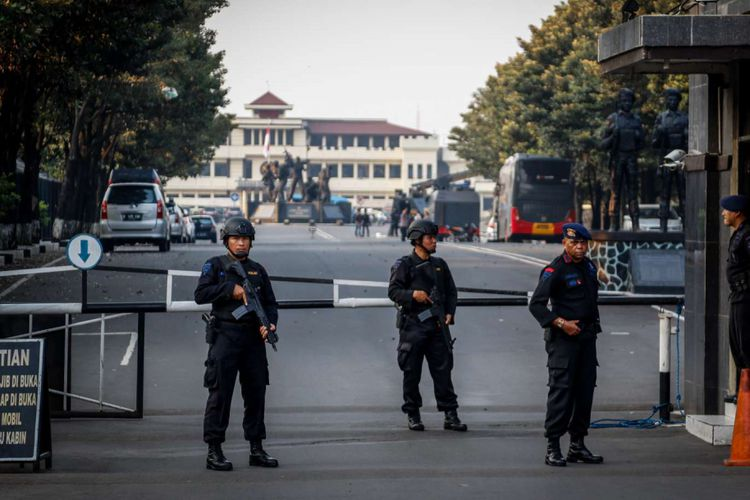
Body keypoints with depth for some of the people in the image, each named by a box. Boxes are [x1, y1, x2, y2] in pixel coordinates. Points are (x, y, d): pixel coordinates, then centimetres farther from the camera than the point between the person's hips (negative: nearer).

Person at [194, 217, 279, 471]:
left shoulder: (257, 270, 15)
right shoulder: (215, 265, 3)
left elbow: (270, 302, 14)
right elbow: (200, 294, -8)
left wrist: (270, 323, -5)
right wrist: (230, 289, -14)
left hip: (254, 338, 5)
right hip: (225, 335, -4)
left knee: (256, 392, 7)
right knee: (220, 393, -5)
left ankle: (256, 449, 16)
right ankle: (214, 451, -2)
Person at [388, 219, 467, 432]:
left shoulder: (440, 265, 15)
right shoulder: (404, 265, -1)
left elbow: (451, 292, 20)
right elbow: (393, 291, -8)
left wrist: (450, 313, 5)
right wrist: (413, 294, -24)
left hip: (438, 326, 4)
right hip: (413, 325, -4)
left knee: (443, 370, 0)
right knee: (412, 373, 2)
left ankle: (450, 415, 1)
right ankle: (413, 415, 12)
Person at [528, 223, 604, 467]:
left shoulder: (589, 266, 13)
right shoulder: (555, 270, -11)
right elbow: (536, 304, -15)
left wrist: (594, 324, 17)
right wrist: (561, 323, -21)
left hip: (587, 336, 8)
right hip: (563, 338, -8)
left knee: (585, 390, 8)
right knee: (561, 390, -10)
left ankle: (577, 445, 15)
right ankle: (552, 448, -8)